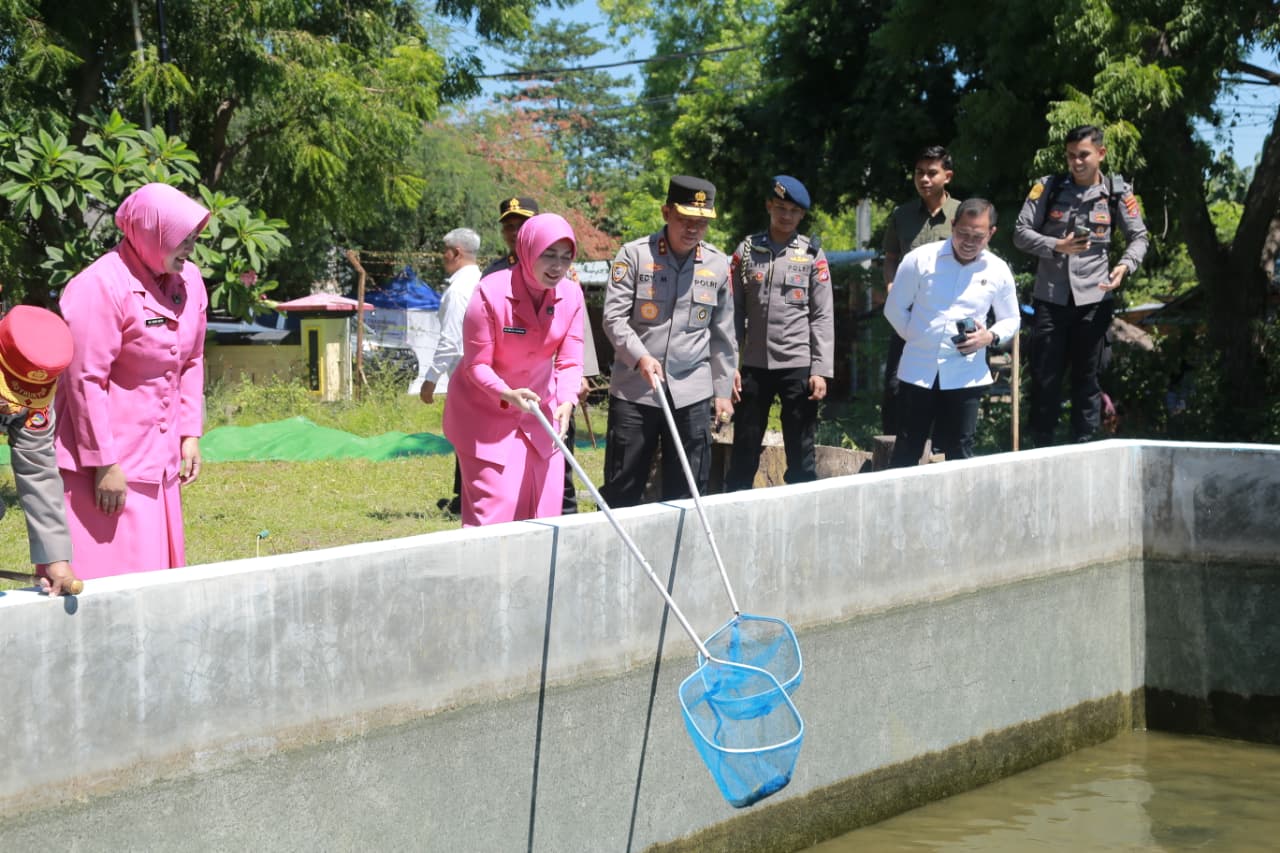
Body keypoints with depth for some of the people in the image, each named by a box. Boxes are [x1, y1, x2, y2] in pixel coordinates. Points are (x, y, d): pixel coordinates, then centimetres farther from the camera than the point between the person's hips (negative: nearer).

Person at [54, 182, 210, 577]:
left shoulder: (188, 281, 6)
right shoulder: (99, 288, -17)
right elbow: (85, 381, -18)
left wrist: (190, 434, 10)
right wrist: (104, 464, -17)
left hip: (158, 457, 8)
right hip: (108, 463, -8)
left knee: (157, 569, 9)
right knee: (110, 575, -7)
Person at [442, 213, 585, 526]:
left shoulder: (571, 295, -8)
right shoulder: (491, 293, -22)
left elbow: (569, 360, -9)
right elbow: (476, 364, -19)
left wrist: (566, 401, -28)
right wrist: (507, 394, -37)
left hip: (538, 409, 5)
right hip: (485, 411, -5)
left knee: (545, 505, 6)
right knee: (494, 506, -9)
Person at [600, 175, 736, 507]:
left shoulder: (719, 265, 8)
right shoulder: (635, 254, -2)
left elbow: (722, 334, 14)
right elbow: (614, 317, -5)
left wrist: (723, 390, 13)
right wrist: (640, 357, -20)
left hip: (692, 394, 3)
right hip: (633, 390, -3)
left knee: (687, 492, 4)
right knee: (621, 489, 0)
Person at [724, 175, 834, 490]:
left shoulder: (812, 254, 3)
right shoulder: (746, 250, 6)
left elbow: (822, 317, 0)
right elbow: (734, 313, 5)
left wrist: (821, 370, -7)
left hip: (798, 366, -1)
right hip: (754, 366, 1)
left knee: (801, 453, 3)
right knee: (743, 452, 6)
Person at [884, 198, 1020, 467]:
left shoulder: (998, 271, 2)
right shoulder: (920, 259, -4)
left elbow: (1011, 320, 13)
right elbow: (895, 308, 4)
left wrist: (991, 337, -7)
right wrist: (916, 337, -2)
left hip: (966, 375, 1)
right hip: (918, 371, -1)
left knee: (960, 452, 5)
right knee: (906, 451, 5)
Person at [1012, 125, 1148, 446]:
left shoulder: (1117, 192, 2)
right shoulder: (1048, 187, 1)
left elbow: (1139, 237, 8)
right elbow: (1021, 233, 0)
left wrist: (1125, 265, -13)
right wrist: (1057, 247, -17)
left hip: (1093, 298, 0)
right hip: (1050, 297, 0)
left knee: (1087, 378, 6)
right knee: (1045, 377, 1)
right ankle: (1041, 450, 10)